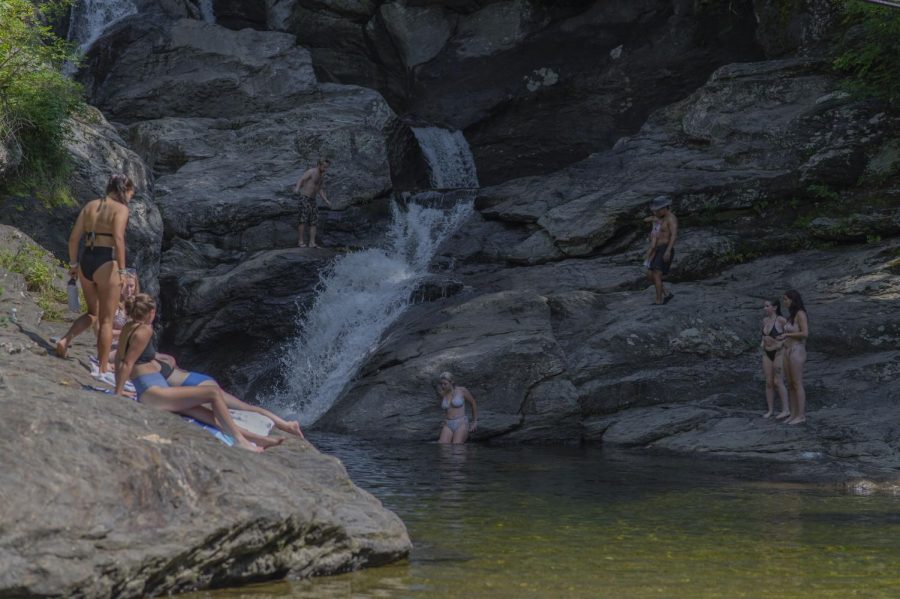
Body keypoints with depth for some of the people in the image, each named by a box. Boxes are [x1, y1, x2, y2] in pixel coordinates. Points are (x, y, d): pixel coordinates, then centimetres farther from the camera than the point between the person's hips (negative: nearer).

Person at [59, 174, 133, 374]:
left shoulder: (90, 205, 13)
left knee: (93, 313, 24)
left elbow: (74, 237, 9)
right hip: (106, 263, -6)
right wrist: (122, 271, -18)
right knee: (106, 320, 7)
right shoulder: (120, 209, -6)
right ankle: (103, 368, 12)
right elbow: (118, 239, -20)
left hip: (86, 260, 6)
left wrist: (73, 264, 18)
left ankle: (65, 340, 1)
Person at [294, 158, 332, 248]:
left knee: (314, 222, -1)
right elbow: (300, 180, -24)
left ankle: (312, 243, -4)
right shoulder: (311, 172, -12)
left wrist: (326, 201, 5)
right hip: (304, 199, -8)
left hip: (312, 200, 8)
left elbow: (320, 190, 18)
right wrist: (297, 188, -45)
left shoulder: (322, 176, 13)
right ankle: (300, 242, -10)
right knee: (304, 220, -15)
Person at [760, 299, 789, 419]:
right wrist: (762, 343, 8)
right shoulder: (765, 320, 7)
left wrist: (781, 344, -20)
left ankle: (785, 410, -3)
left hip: (779, 353, -6)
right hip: (767, 354, 6)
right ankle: (770, 410, 10)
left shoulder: (781, 320, -14)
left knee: (777, 382, -10)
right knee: (769, 383, 4)